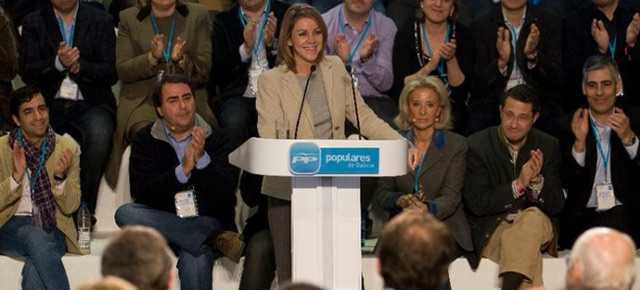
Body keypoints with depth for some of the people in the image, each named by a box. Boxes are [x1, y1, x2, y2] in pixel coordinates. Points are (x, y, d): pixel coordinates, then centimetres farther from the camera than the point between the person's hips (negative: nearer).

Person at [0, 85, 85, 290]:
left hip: (53, 229, 1)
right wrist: (17, 176, -16)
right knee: (38, 239, -37)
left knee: (35, 268, -35)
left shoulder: (68, 148, 7)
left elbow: (70, 207, 4)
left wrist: (59, 177, -14)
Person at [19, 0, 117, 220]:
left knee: (99, 134, -35)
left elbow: (111, 73, 3)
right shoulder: (33, 23, 13)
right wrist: (57, 63, -17)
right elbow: (27, 72, 1)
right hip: (49, 103, 1)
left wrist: (79, 67, -15)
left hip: (90, 103, 0)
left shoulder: (101, 21, 11)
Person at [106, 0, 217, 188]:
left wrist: (181, 60, -14)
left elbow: (204, 72, 7)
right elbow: (122, 71, 5)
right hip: (142, 100, 0)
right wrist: (152, 58, -13)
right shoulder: (129, 19, 13)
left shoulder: (198, 15, 13)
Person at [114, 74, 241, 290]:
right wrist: (182, 170, -18)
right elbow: (141, 193, -6)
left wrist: (202, 159, -19)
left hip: (208, 222, -3)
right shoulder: (145, 140, 9)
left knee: (194, 260, -36)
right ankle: (215, 240, -30)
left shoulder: (216, 138, 7)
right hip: (163, 226, 3)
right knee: (125, 213, -29)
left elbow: (227, 193, -4)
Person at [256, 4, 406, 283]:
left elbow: (363, 116, 12)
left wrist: (401, 144, -2)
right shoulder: (270, 81, -4)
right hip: (289, 191, -3)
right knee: (291, 274, -2)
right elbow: (270, 142, -12)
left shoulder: (335, 68, 9)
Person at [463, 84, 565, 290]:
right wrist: (518, 185, -24)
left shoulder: (549, 146, 4)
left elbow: (556, 207, 1)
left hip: (537, 227, 2)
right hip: (491, 231, -2)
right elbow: (476, 204, -11)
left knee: (533, 217, -34)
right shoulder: (477, 145, -4)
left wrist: (537, 181, -21)